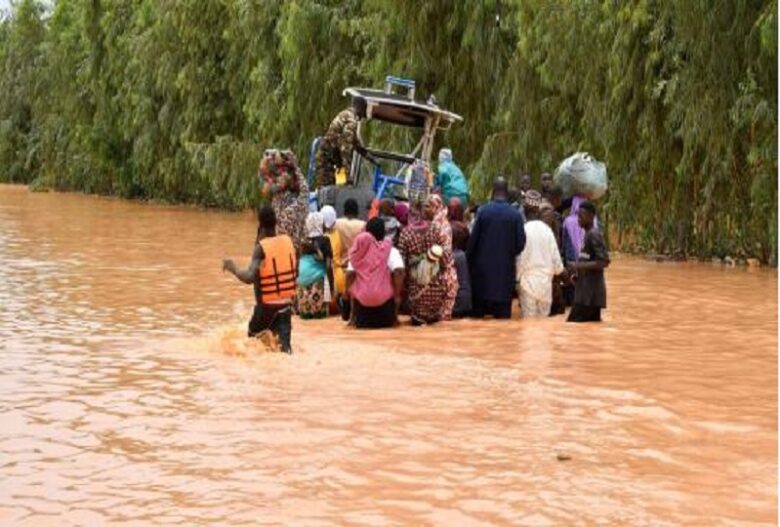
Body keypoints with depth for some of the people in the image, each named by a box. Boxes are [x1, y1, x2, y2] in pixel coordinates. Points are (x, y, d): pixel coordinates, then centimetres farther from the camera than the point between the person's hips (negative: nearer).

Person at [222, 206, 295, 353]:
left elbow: (249, 278, -25)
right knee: (284, 345, -1)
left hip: (266, 306, -4)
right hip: (286, 303, 4)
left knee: (253, 337, 20)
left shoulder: (261, 248, -15)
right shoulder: (287, 241, 1)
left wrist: (232, 268, -10)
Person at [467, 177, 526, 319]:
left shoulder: (483, 211, -7)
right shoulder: (515, 214, -6)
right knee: (503, 311, 4)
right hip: (506, 268, 0)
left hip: (483, 266, 0)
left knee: (478, 309, 9)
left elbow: (473, 239, -5)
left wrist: (469, 261, 7)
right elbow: (520, 242, -4)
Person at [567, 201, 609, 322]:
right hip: (588, 290, 10)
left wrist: (579, 265, -22)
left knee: (572, 324, -12)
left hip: (590, 292, -10)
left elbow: (604, 262, -22)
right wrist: (577, 267, 9)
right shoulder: (588, 234, 15)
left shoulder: (594, 235, -15)